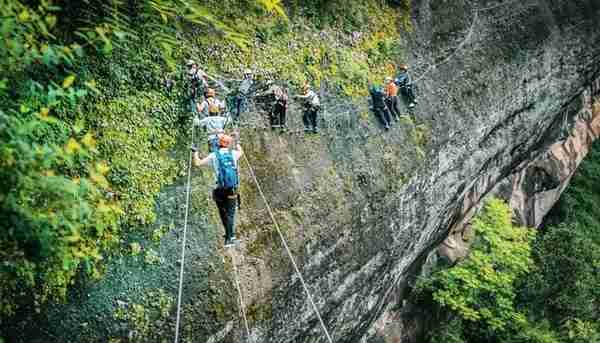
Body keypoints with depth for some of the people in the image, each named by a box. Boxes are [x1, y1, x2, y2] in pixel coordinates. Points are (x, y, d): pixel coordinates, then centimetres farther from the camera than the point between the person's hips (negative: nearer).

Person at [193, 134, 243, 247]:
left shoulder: (213, 156, -5)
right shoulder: (233, 154, 1)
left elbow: (197, 163, 0)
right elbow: (241, 152, 26)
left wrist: (195, 152, 18)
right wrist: (236, 141, 41)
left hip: (220, 191, -1)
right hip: (233, 190, 1)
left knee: (223, 213, 16)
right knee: (230, 213, 7)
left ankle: (230, 236, 22)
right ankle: (230, 235, 0)